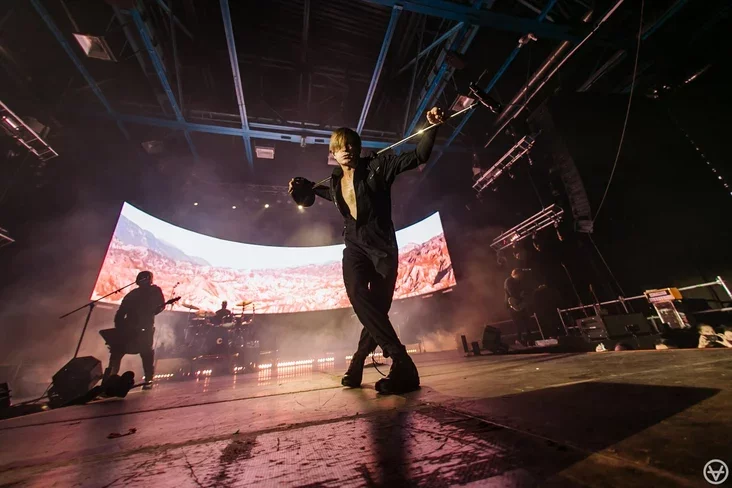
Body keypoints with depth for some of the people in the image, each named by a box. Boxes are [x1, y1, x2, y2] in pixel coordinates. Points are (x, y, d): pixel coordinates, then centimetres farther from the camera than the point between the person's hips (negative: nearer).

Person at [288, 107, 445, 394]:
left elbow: (417, 157, -8)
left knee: (377, 309, -3)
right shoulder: (336, 181, 13)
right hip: (355, 248, 3)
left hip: (383, 248, -2)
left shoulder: (376, 167, -1)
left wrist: (432, 127, -23)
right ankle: (403, 364, -11)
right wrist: (307, 187, 31)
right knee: (359, 298, -22)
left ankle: (357, 365, 15)